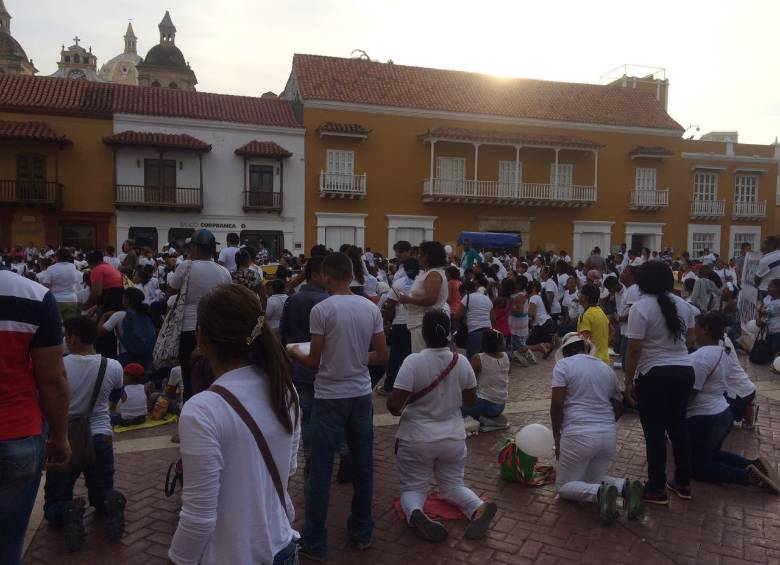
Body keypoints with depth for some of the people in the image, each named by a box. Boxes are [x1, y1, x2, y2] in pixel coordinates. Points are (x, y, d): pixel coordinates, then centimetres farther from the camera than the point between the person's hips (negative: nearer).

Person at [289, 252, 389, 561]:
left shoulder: (321, 310, -13)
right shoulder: (371, 308, 0)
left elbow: (314, 362, -8)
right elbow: (383, 356, 3)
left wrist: (294, 353, 12)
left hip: (330, 397, -4)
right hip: (361, 394, 5)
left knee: (321, 469, 5)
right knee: (363, 465, 14)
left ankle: (315, 541, 15)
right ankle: (362, 532, 27)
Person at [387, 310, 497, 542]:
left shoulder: (413, 361, -19)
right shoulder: (461, 361, -6)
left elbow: (393, 405, -21)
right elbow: (471, 399, 6)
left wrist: (398, 410, 1)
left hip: (417, 439, -3)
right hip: (453, 438, 3)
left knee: (412, 488, 12)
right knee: (453, 486, 20)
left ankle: (416, 513, -22)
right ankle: (479, 508, -10)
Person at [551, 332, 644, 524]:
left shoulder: (564, 364, -3)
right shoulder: (606, 368, 15)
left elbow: (556, 404, -11)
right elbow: (619, 407, 22)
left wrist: (557, 438, -2)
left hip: (579, 434, -6)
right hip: (609, 434, 6)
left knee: (563, 486, 11)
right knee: (593, 478, 25)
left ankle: (599, 493, -18)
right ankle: (624, 486, -6)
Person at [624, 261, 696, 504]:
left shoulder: (641, 307, -13)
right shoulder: (683, 305, 8)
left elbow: (634, 349, -16)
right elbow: (689, 340, 16)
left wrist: (628, 381, -9)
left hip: (655, 375, -7)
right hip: (685, 371, 7)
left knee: (654, 432, 2)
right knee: (678, 426, 18)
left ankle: (657, 489, 11)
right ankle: (683, 482, 27)